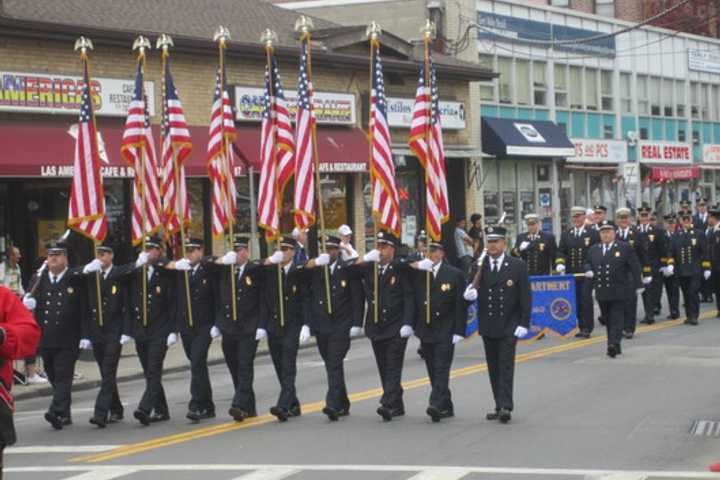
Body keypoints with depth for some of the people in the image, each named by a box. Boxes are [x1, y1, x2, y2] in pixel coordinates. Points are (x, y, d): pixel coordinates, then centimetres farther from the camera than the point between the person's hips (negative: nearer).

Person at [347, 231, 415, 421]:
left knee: (393, 368, -10)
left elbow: (409, 297, -8)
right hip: (376, 327, 5)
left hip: (396, 328, -5)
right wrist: (364, 259, -11)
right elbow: (349, 274, 1)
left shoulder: (401, 268, -4)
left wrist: (407, 324, -16)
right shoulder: (369, 267, 8)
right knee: (384, 369, 10)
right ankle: (397, 406, 18)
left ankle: (388, 404, -17)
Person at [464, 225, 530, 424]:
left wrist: (524, 324, -9)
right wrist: (469, 294, -19)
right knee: (494, 368, 8)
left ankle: (506, 407, -11)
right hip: (488, 326, 4)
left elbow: (525, 297, -3)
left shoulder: (518, 266, -2)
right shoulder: (479, 266, 5)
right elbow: (471, 293, 6)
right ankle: (500, 406, 14)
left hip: (509, 326, -4)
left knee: (506, 366, -8)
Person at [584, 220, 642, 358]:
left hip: (619, 292, -4)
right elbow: (588, 263, 20)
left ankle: (614, 344, -16)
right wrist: (588, 271, -4)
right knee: (608, 320, 9)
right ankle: (614, 346, 17)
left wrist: (638, 285, -2)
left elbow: (635, 268, 0)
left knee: (616, 319, -9)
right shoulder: (594, 249, 13)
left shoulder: (625, 248, 0)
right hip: (602, 292, 5)